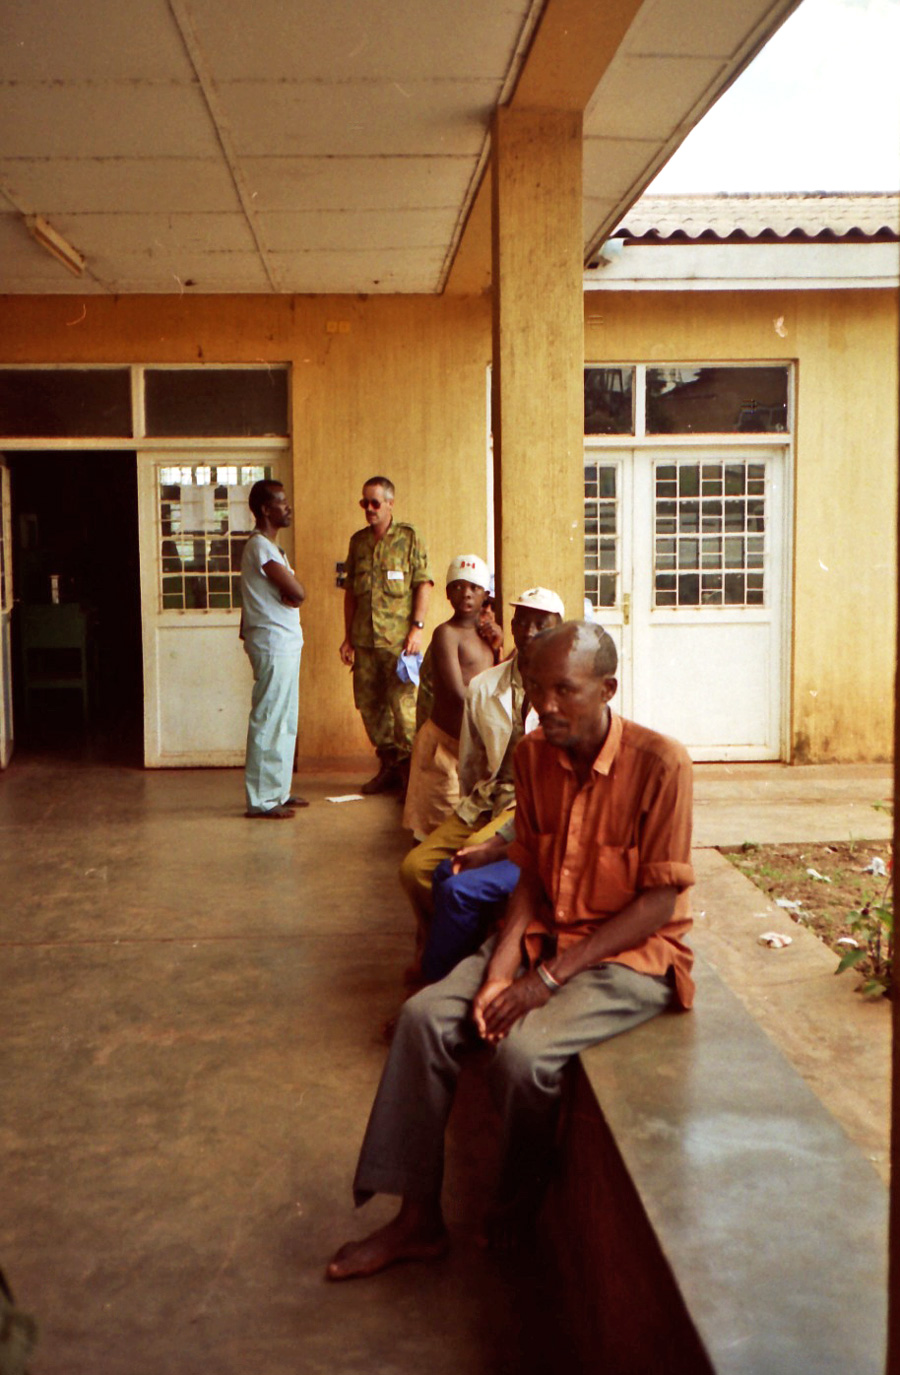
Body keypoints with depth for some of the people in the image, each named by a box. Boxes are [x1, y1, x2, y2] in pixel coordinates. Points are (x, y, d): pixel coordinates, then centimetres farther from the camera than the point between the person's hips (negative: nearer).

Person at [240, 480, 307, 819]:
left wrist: (291, 593, -5)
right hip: (272, 644, -10)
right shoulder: (259, 546, -15)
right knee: (268, 721, -7)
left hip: (285, 644, 10)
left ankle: (279, 791, 23)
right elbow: (298, 592, -19)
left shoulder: (272, 547, 18)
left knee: (285, 723, 15)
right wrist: (292, 590, -1)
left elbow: (297, 593, 13)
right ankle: (261, 800, -2)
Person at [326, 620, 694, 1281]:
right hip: (544, 934, 6)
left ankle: (519, 1234, 1)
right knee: (425, 1015, -13)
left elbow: (660, 900, -17)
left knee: (523, 1051, -28)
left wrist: (549, 978, -20)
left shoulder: (659, 763, -18)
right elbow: (532, 874, 5)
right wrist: (498, 972, -12)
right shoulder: (534, 754, 0)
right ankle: (418, 1218, 0)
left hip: (632, 955, -6)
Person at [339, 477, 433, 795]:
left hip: (398, 638, -5)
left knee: (403, 703, -8)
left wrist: (417, 627, -12)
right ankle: (389, 766, 18)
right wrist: (348, 637, 14)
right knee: (369, 704, 6)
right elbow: (350, 591, 18)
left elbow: (423, 584, -2)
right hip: (364, 639, 5)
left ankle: (410, 766, 3)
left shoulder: (408, 537, 2)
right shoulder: (358, 541, 15)